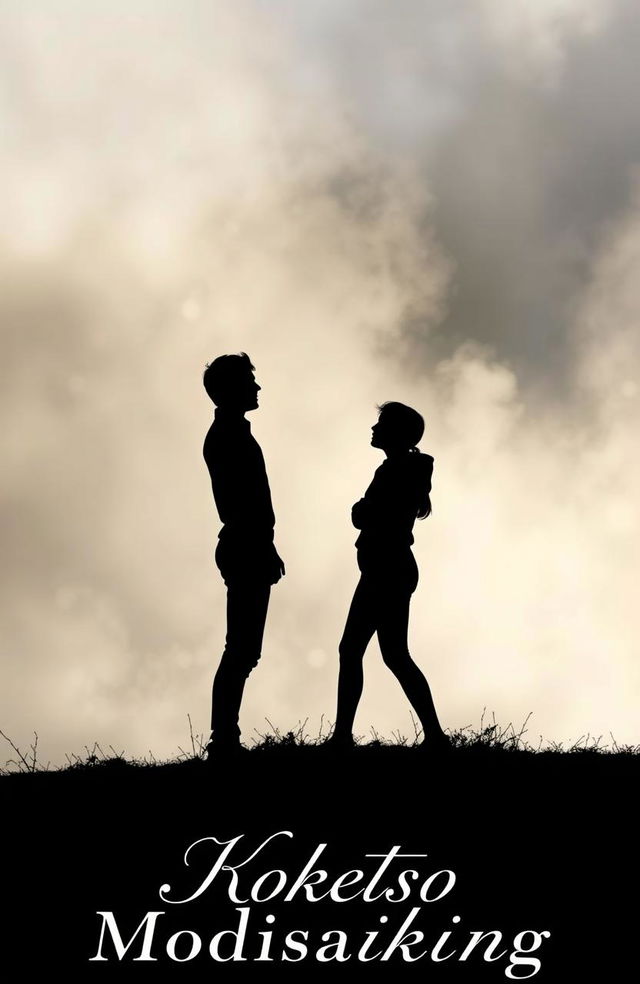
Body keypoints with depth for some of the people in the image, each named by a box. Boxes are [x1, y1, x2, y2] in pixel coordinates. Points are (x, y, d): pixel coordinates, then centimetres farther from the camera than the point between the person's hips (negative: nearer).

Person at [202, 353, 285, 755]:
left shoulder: (226, 434, 22)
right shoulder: (231, 436, -9)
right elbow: (246, 500, -18)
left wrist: (265, 549, 21)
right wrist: (266, 549, -20)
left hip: (242, 551, 10)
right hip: (247, 551, -10)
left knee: (242, 650, 8)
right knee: (242, 650, -11)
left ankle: (225, 739, 7)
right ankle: (225, 738, -12)